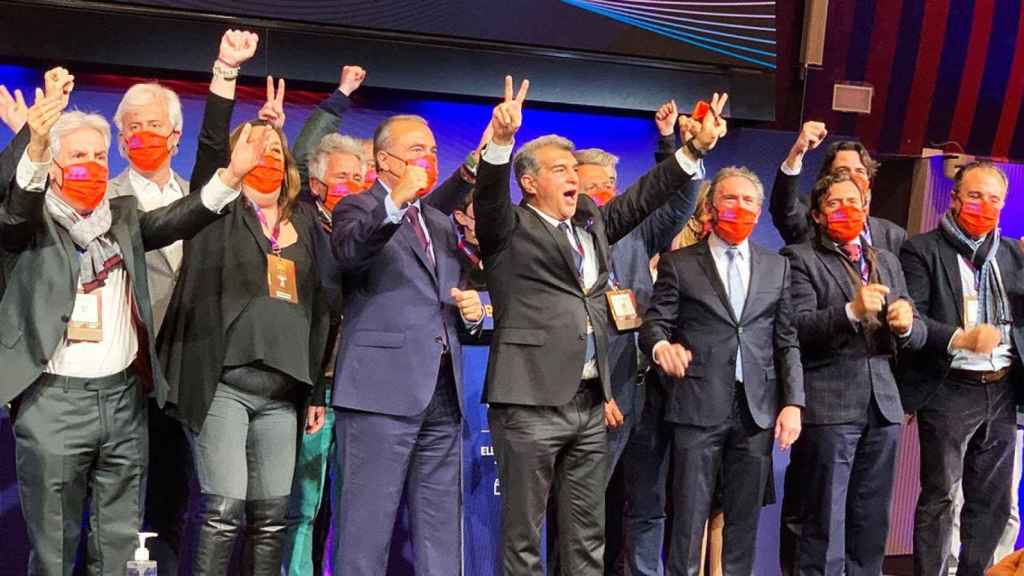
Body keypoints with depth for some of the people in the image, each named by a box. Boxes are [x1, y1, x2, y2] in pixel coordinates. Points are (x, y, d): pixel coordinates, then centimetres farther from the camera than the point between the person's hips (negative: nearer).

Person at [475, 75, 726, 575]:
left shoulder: (591, 224, 17)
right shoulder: (509, 228, -2)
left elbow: (643, 196, 21)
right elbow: (489, 193, -20)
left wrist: (696, 148, 13)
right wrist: (501, 139, -38)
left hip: (590, 404, 7)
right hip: (529, 403, -6)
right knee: (523, 535, 2)